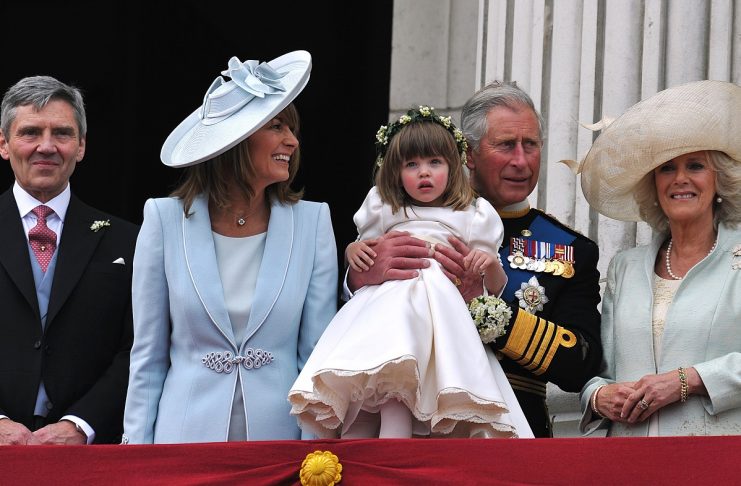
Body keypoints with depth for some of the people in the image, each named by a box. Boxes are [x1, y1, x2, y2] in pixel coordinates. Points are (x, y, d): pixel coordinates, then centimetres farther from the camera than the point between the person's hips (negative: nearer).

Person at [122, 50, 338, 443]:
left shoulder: (312, 222, 0)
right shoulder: (166, 219, -2)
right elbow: (148, 355, 2)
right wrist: (137, 452, -4)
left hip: (279, 431, 1)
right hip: (187, 430, -1)